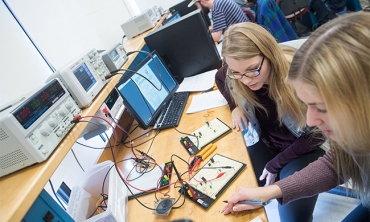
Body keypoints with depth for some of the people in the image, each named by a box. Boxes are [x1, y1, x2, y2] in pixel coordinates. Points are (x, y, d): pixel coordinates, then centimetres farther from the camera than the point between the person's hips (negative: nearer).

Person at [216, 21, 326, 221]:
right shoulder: (233, 79, -18)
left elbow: (316, 133, -17)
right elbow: (219, 79, 10)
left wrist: (276, 164, -16)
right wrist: (237, 106, -6)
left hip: (306, 149, -3)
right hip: (268, 145, 4)